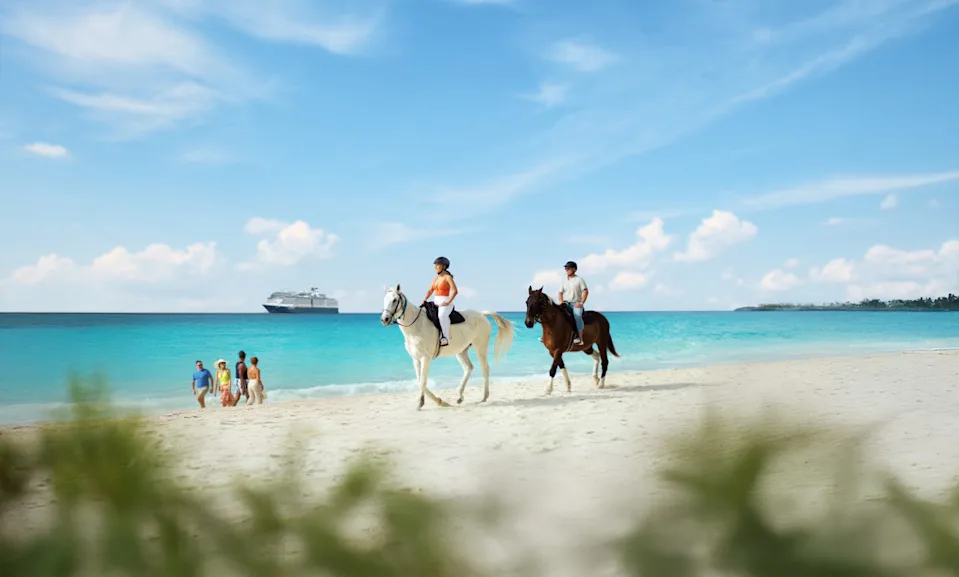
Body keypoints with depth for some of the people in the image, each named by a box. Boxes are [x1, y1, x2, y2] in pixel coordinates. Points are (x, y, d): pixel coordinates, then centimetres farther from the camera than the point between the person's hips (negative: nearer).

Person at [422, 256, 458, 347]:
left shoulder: (448, 277, -6)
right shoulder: (436, 278, 16)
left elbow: (455, 291, -14)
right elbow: (430, 291, 16)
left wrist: (448, 302, -21)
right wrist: (424, 300, 1)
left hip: (445, 303, -9)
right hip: (435, 302, 9)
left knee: (442, 315, -38)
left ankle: (445, 338, -36)